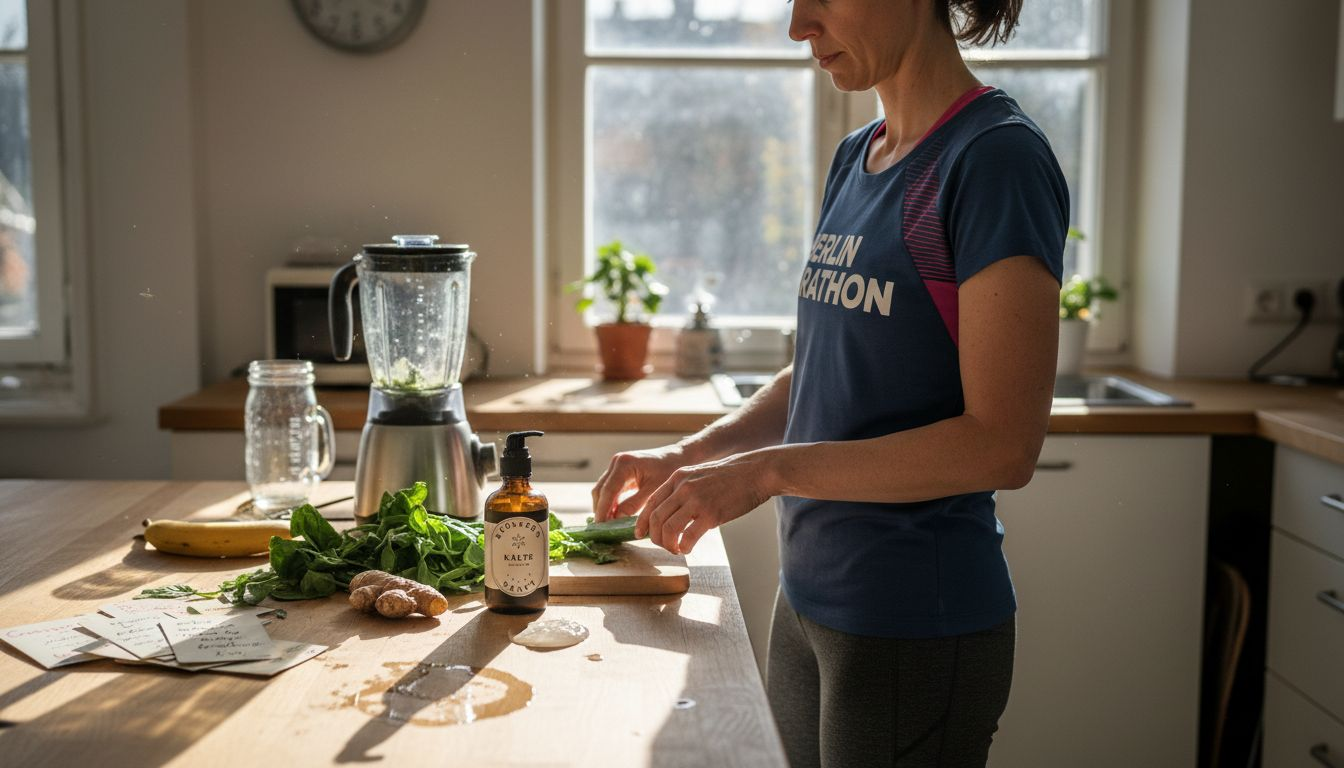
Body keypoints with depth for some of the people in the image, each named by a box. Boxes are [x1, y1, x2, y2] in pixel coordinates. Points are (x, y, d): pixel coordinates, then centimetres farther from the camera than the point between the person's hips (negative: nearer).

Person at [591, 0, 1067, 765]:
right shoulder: (855, 159, 9)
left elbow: (1003, 443, -20)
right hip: (808, 601, 7)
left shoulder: (996, 156, -15)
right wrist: (690, 456, 2)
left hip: (916, 625, -7)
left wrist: (769, 471, -20)